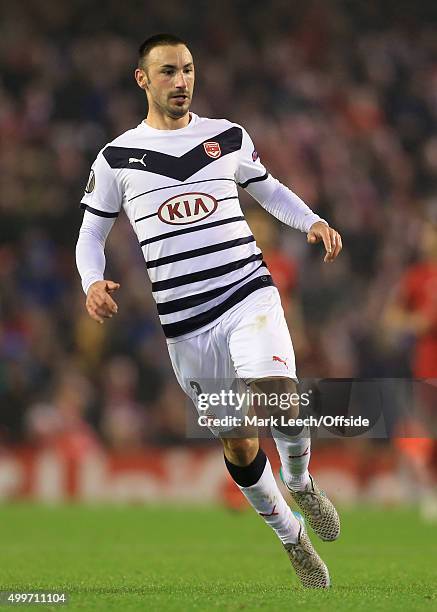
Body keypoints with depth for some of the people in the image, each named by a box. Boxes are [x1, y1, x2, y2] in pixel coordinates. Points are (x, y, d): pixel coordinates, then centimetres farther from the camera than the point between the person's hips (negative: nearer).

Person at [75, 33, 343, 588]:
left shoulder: (228, 137, 8)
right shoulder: (117, 158, 5)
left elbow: (267, 188, 24)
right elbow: (91, 232, 13)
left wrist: (311, 221, 6)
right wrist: (93, 282, -7)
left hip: (249, 295, -1)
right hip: (185, 323, 1)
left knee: (277, 397, -28)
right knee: (238, 444, 5)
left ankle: (300, 482, 3)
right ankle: (292, 537, 27)